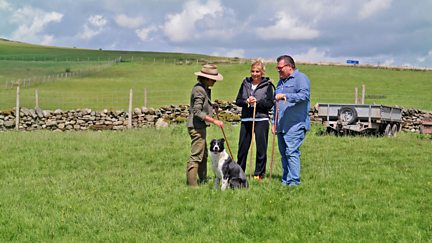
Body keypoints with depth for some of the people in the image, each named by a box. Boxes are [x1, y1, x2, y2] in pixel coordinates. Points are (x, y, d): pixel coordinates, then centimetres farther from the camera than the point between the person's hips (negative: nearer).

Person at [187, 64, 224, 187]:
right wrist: (214, 121, -25)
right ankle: (191, 184, -7)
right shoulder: (199, 90, -18)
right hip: (197, 127, -11)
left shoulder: (204, 89, 13)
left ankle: (203, 180, 29)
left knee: (204, 155, 19)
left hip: (200, 127, 11)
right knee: (196, 156, -9)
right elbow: (197, 112, -24)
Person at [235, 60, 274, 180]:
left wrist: (257, 101, -16)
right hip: (246, 119, 3)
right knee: (242, 147, 7)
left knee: (261, 148, 1)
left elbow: (270, 103, -4)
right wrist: (247, 101, -11)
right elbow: (238, 100, 8)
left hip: (261, 119, -3)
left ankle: (259, 174, 11)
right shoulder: (245, 83, 10)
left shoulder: (267, 85, 0)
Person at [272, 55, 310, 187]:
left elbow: (304, 95, -20)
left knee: (292, 152, -14)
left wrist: (285, 96, -23)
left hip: (295, 125, -8)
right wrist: (274, 123, 23)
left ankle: (294, 181, -11)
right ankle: (285, 181, 14)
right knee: (283, 153, 9)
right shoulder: (281, 81, 23)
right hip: (282, 125, 8)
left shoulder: (301, 78, -3)